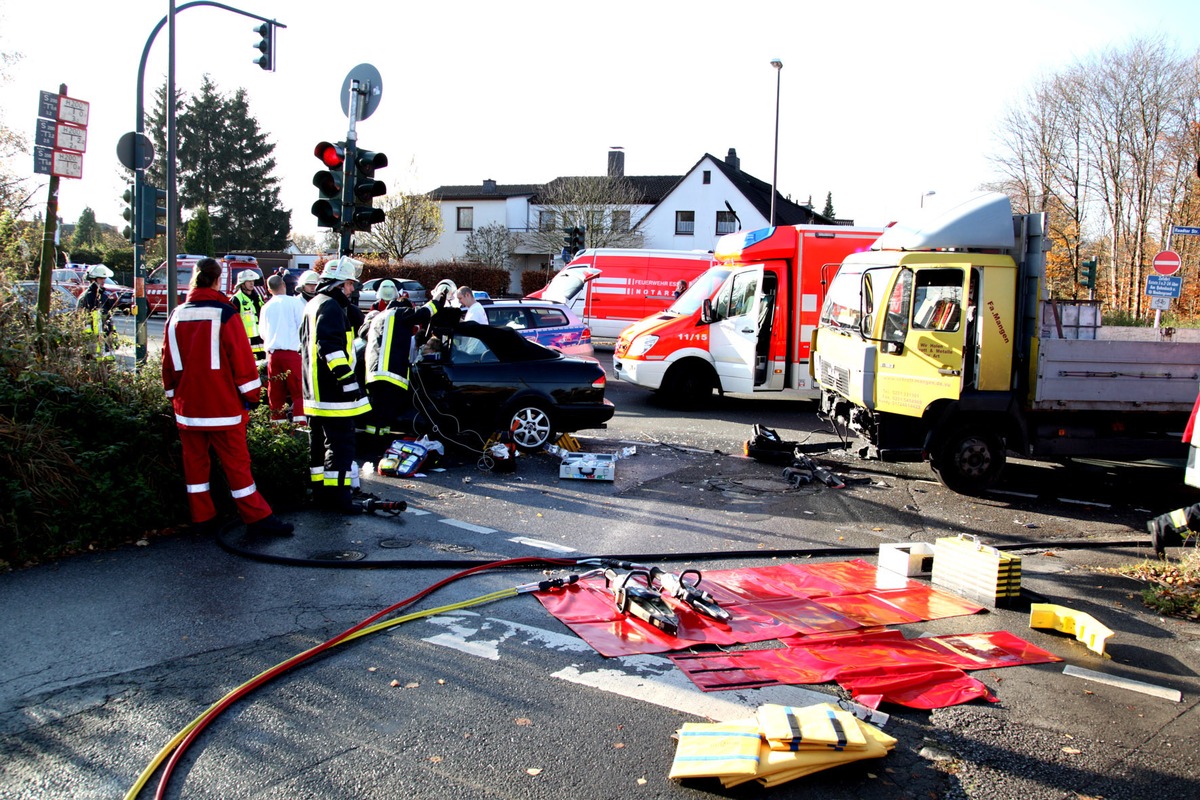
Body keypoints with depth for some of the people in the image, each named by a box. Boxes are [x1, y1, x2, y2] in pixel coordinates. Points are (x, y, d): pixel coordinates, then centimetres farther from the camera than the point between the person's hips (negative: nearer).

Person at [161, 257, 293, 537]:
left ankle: (202, 515, 18)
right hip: (223, 405, -5)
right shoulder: (224, 313, -11)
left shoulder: (176, 316, 5)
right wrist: (251, 395, -4)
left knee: (195, 459, 12)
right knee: (236, 461, -2)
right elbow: (242, 356, -12)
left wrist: (173, 394, 22)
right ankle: (257, 517, 2)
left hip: (188, 405, 5)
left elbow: (168, 361, 12)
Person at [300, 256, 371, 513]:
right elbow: (331, 347, -25)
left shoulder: (313, 305, 20)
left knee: (320, 443, 16)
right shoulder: (331, 307, -14)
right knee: (341, 444, -8)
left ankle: (321, 490, 24)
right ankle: (338, 495, -7)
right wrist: (348, 380, -26)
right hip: (333, 393, -11)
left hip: (315, 392, 11)